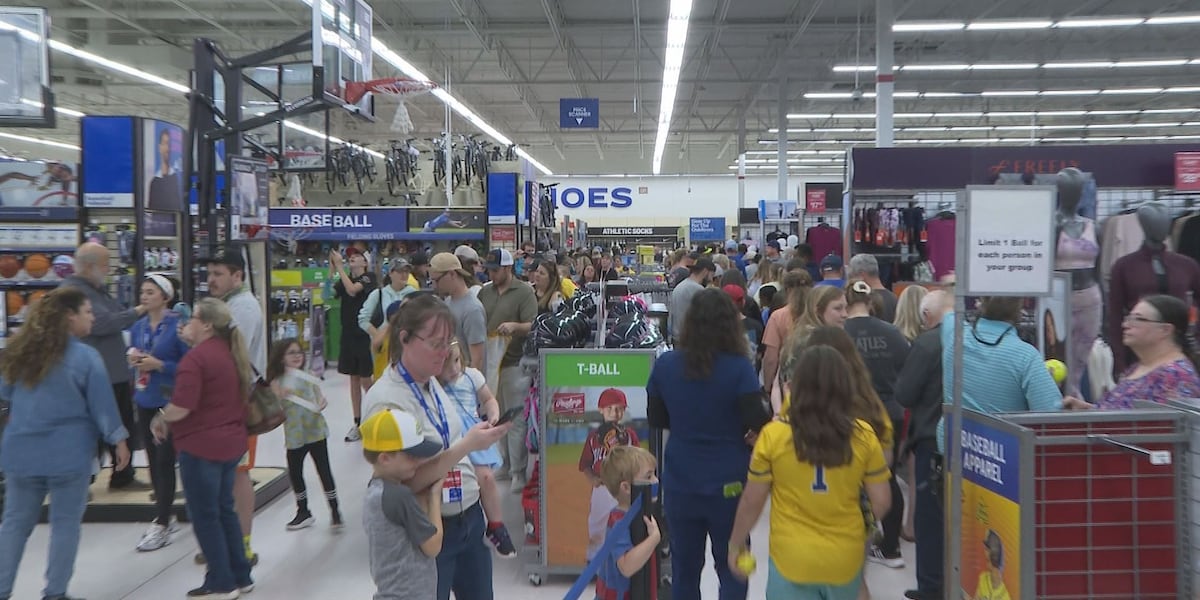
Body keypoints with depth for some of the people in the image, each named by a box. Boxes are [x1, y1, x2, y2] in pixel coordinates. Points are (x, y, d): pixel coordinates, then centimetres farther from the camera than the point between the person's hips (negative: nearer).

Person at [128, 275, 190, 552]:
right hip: (145, 402, 7)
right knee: (153, 460, 13)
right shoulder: (137, 327, 8)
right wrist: (133, 360, -5)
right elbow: (132, 363, 17)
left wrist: (158, 364, -21)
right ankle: (166, 516, 25)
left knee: (164, 461, -5)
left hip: (170, 403, -7)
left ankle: (162, 525, 3)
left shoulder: (178, 326, -12)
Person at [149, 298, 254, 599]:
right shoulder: (231, 352, 11)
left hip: (202, 445, -9)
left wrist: (160, 419, -5)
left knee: (204, 516, 3)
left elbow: (181, 407, -24)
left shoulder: (196, 357, -17)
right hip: (230, 442, 9)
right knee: (225, 511, 18)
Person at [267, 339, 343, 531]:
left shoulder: (309, 377, -1)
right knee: (294, 473, 12)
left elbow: (320, 399, 4)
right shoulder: (277, 382, -3)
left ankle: (334, 510, 12)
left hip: (316, 431, -1)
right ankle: (303, 512, 31)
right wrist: (281, 397, -24)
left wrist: (322, 403, -18)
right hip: (294, 435, 1)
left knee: (324, 471, 2)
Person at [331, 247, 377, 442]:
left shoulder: (369, 277, -4)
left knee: (366, 380, -2)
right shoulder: (344, 279, 11)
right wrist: (331, 268, -10)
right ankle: (358, 424, 19)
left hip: (365, 334, -6)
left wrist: (339, 266, -18)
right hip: (348, 334, 6)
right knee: (354, 379, 11)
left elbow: (352, 289, -21)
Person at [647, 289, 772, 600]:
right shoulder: (739, 368, -14)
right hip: (728, 481, -3)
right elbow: (757, 422, -17)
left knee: (684, 568, 14)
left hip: (680, 480, 3)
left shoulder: (665, 364, -4)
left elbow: (655, 419, 7)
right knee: (732, 569, 11)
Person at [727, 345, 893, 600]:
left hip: (791, 560, -2)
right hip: (845, 560, 3)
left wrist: (735, 544, 11)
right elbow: (882, 502, -1)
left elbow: (752, 501, -5)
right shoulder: (863, 436, -8)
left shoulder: (773, 435, -13)